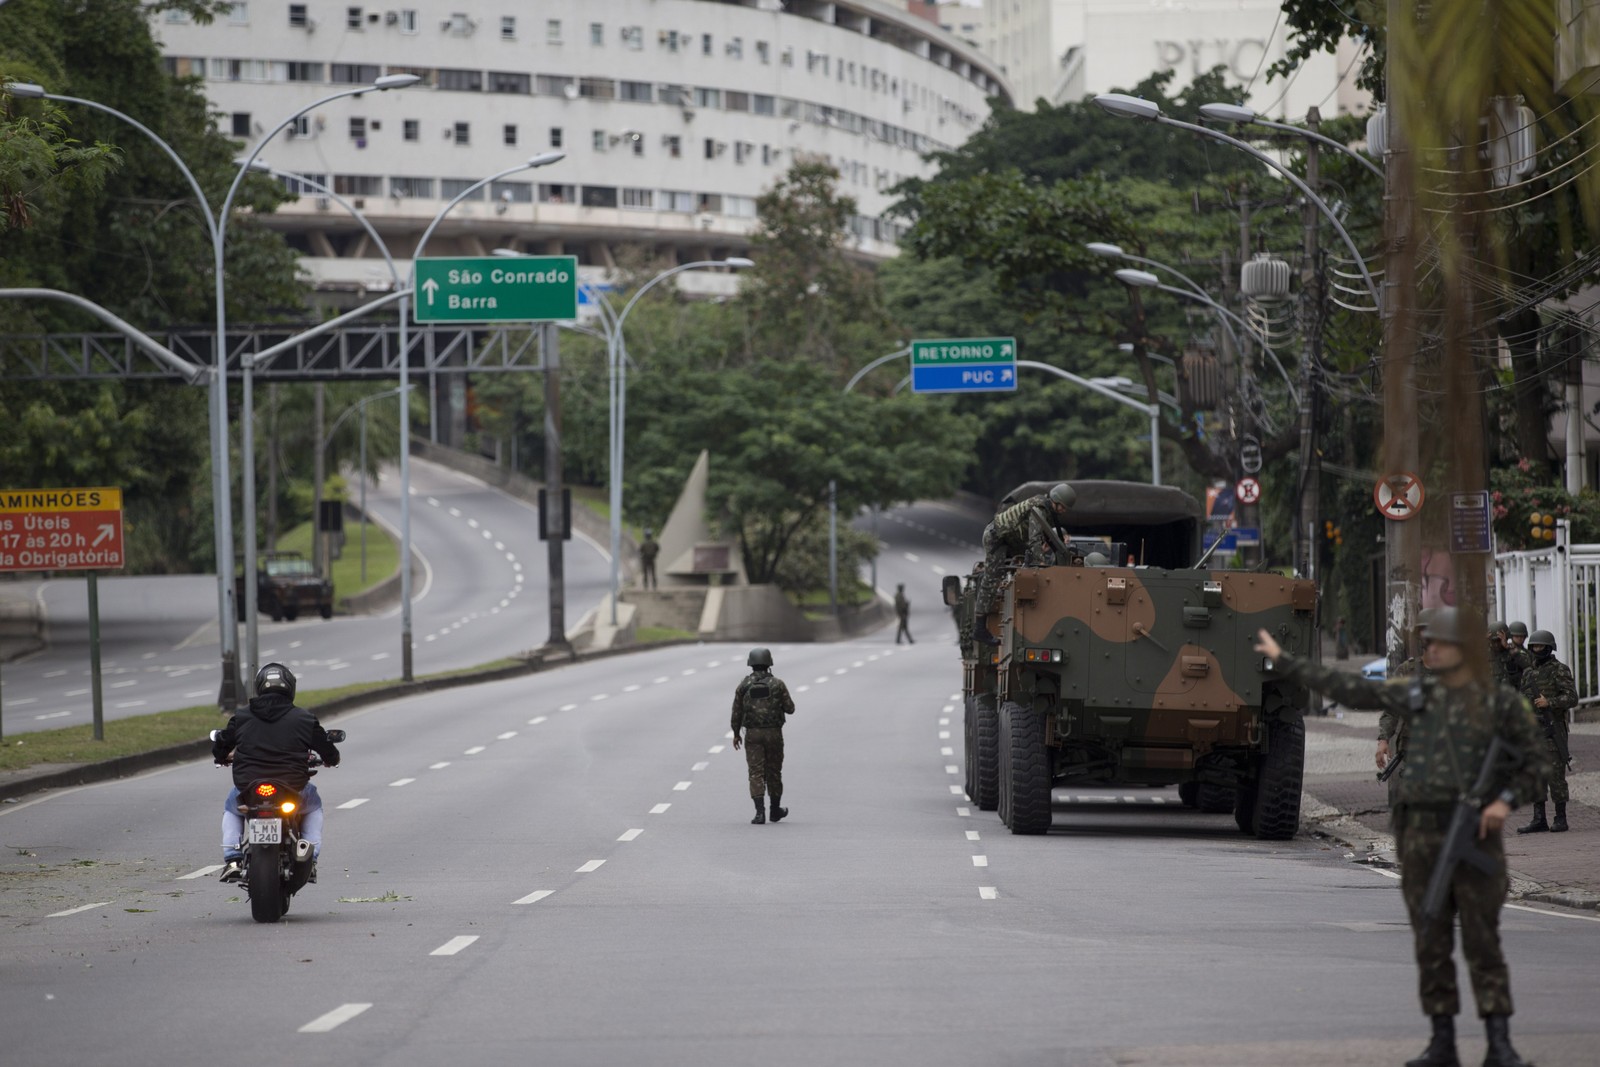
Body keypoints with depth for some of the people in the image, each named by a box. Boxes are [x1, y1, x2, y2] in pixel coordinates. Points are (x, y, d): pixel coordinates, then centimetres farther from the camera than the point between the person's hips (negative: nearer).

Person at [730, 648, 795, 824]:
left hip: (752, 734, 0)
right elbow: (790, 709, -1)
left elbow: (737, 712, 1)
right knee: (774, 771, 14)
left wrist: (736, 734, 12)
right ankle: (775, 810, 26)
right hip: (774, 733, 0)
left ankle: (760, 812, -14)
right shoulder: (777, 684, -4)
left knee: (756, 772, -2)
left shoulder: (744, 685, -1)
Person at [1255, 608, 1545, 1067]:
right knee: (1431, 943, 3)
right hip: (1421, 834, 3)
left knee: (1482, 941, -6)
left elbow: (1532, 768, 3)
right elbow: (1347, 688, 15)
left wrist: (1506, 800, -17)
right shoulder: (1415, 693, 10)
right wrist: (1283, 660, 18)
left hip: (1475, 832, -3)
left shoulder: (1502, 703, 0)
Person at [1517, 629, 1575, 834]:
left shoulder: (1559, 670, -4)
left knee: (1555, 775, -6)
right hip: (1532, 730, 7)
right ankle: (1539, 820, 7)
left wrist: (1549, 702, -23)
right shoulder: (1528, 673, 16)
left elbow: (1572, 698, -11)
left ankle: (1561, 819, 0)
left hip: (1552, 730, -7)